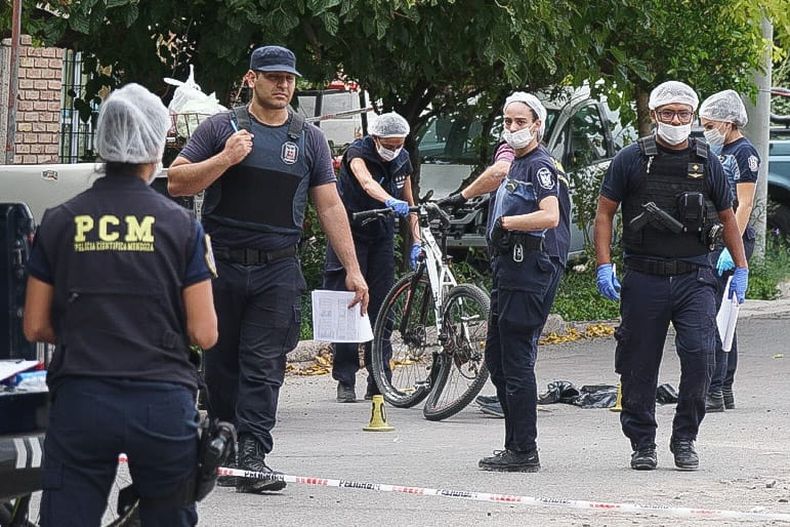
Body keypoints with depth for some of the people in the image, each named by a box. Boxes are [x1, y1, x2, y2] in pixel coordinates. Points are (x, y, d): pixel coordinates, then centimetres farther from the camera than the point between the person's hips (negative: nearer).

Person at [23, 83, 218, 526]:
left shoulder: (60, 223, 5)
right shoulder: (181, 225, 0)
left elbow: (36, 327, 9)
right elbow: (204, 335, 0)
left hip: (80, 402, 1)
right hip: (163, 402, -1)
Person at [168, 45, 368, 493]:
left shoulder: (309, 138, 10)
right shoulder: (221, 128, 3)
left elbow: (330, 206, 9)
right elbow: (176, 183, -1)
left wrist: (352, 269, 3)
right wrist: (225, 159, -16)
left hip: (278, 271, 1)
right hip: (221, 266, 0)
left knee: (264, 365, -7)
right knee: (220, 363, 5)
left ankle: (252, 456, -12)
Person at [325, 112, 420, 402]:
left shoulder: (402, 160, 2)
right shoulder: (358, 152, -16)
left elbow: (408, 201, 10)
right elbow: (366, 182, -37)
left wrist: (415, 241, -1)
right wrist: (391, 201, -56)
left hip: (382, 237, 5)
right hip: (350, 234, -5)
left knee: (381, 308, 1)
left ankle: (378, 382, 5)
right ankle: (345, 382, -3)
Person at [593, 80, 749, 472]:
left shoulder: (707, 163, 8)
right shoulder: (631, 160, 2)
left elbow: (726, 216, 18)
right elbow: (604, 212, 5)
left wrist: (741, 269, 13)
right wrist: (604, 266, -4)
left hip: (694, 278, 1)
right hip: (644, 278, -1)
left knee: (699, 355, -13)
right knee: (640, 365, 3)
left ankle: (685, 439, 2)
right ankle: (642, 444, 16)